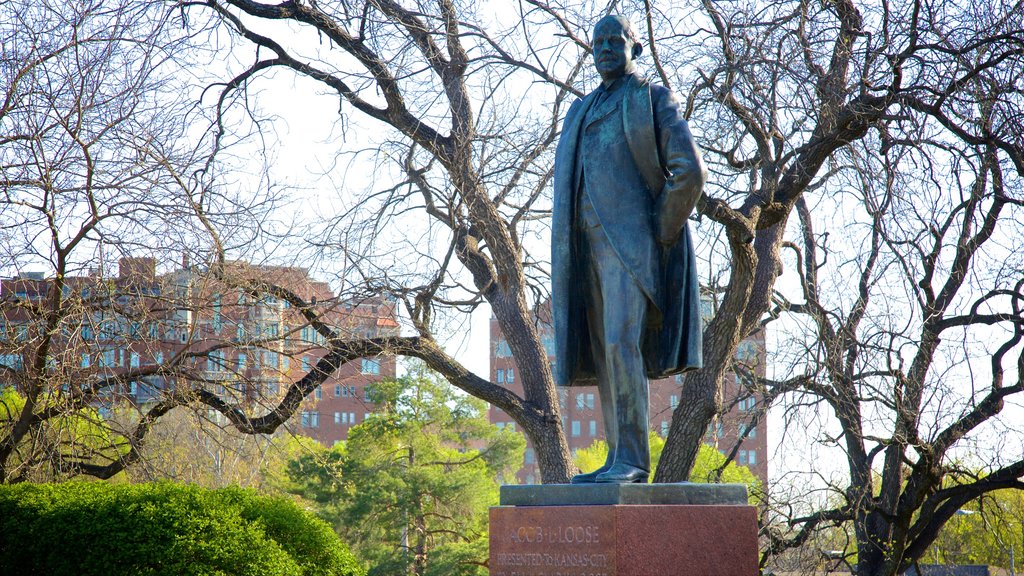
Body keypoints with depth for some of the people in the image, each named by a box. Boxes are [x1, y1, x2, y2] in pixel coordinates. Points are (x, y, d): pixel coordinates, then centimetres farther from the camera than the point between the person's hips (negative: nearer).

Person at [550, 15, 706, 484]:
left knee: (621, 343, -20)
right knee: (603, 354, 3)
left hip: (630, 239, -8)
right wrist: (572, 253, 15)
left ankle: (632, 459, -20)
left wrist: (660, 236, -10)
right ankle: (621, 462, 5)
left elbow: (690, 171, -9)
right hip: (589, 248, 8)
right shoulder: (582, 112, 23)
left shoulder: (653, 99, 2)